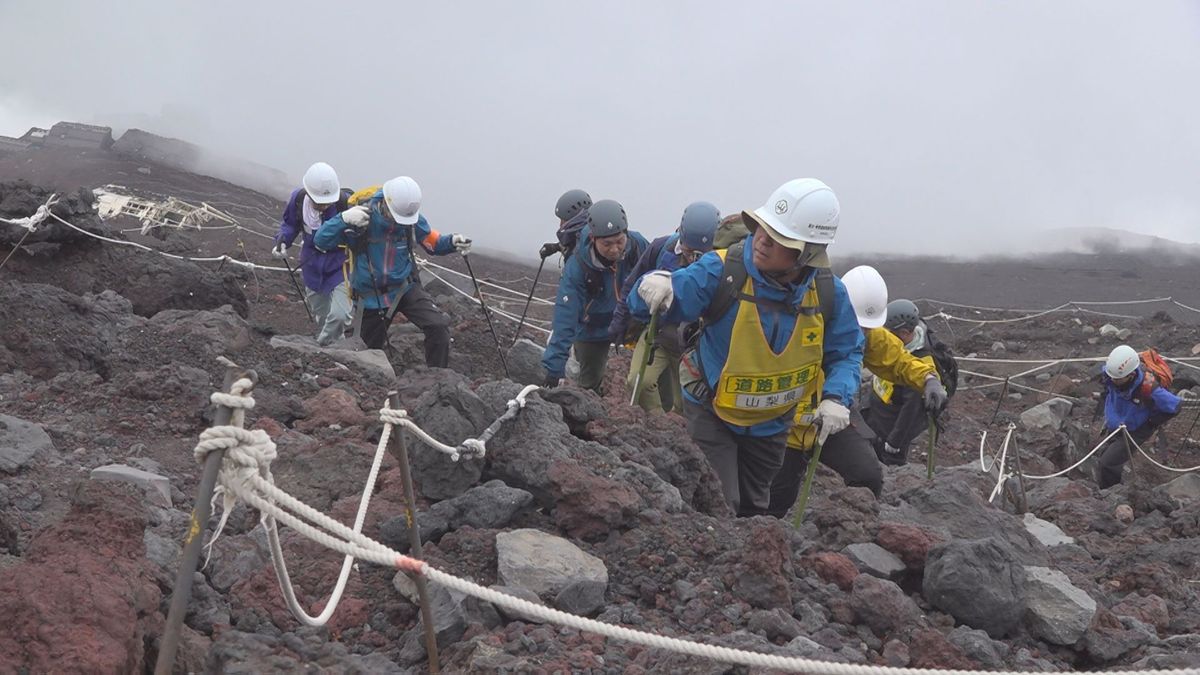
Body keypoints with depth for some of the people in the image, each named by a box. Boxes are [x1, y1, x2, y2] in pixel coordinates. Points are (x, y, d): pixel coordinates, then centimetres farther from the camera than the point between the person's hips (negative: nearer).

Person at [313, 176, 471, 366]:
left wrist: (452, 242, -17)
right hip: (371, 295, -1)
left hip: (405, 288, 1)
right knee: (372, 350, 13)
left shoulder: (413, 220, -12)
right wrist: (343, 219, -41)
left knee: (438, 327, -21)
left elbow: (433, 242, 5)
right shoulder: (362, 217, -21)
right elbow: (320, 242, -23)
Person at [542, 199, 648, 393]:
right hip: (593, 331, -2)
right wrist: (553, 370, -37)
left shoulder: (638, 245, -26)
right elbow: (564, 320, -34)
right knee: (590, 385, 11)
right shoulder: (576, 268, -34)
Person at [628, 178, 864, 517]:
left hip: (771, 425, 4)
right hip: (711, 412, -4)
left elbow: (846, 352, -2)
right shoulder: (722, 270, -27)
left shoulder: (828, 293, -16)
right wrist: (653, 286, -52)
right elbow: (647, 308, -28)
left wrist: (836, 397, -21)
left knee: (753, 511, 23)